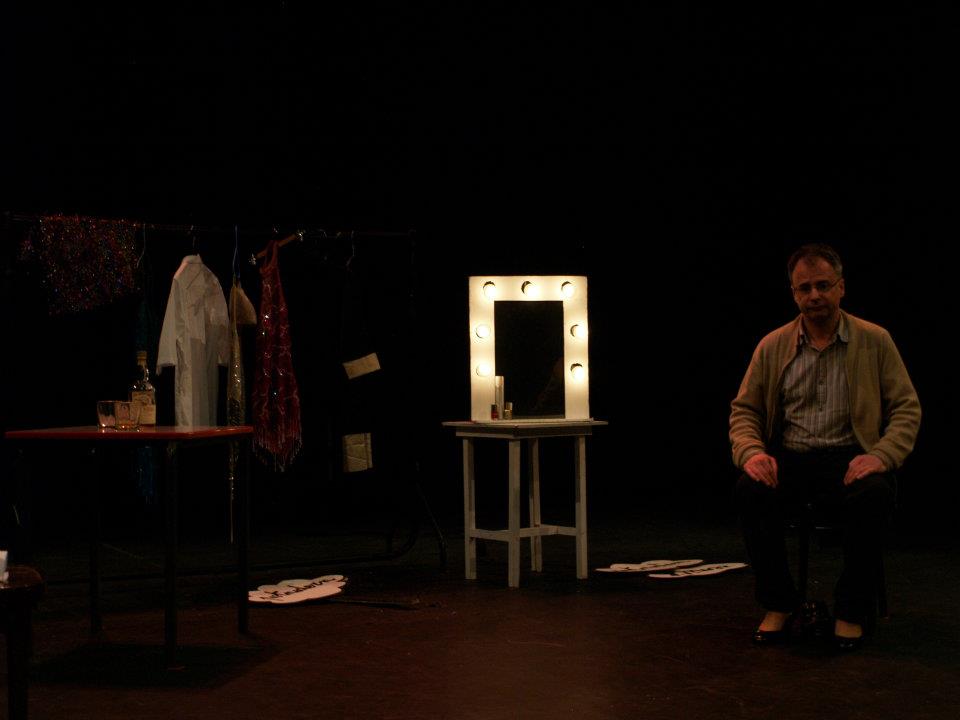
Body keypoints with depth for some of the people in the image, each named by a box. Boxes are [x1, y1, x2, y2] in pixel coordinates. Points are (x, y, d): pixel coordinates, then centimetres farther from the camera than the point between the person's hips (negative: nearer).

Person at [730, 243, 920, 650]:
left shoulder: (875, 341, 7)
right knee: (750, 490, -32)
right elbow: (743, 410, 12)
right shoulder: (773, 346, 11)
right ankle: (778, 605, -12)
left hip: (849, 459, -1)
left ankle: (852, 611, -15)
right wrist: (751, 452, -10)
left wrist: (881, 456, -16)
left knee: (874, 494, -36)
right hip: (789, 460, 2)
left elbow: (907, 408, 4)